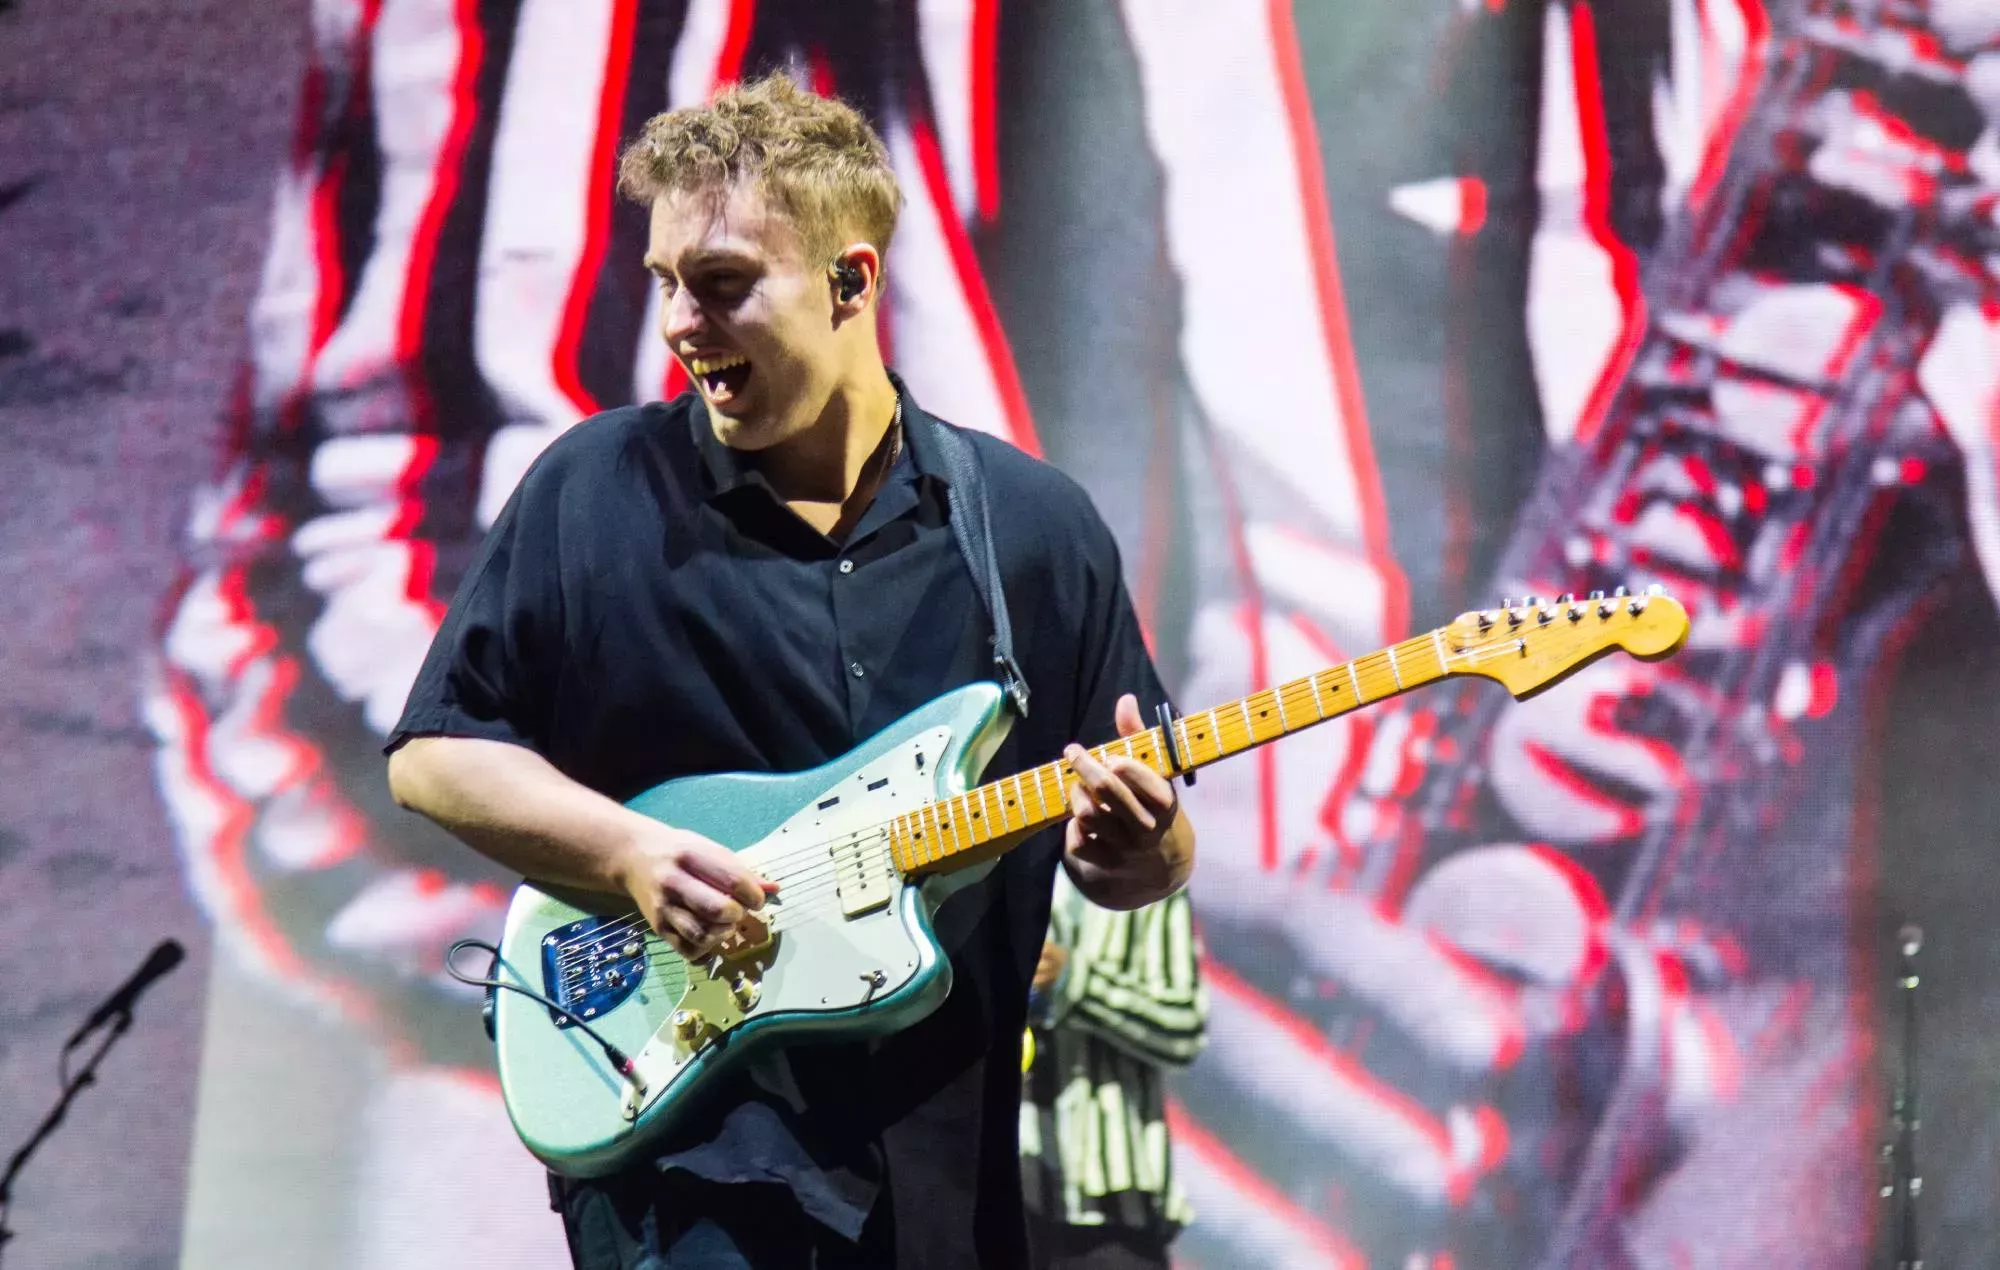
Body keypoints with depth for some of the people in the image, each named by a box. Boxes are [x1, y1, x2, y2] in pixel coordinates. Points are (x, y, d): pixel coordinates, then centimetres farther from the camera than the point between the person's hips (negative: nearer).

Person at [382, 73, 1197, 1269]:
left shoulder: (1035, 527, 5)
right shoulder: (596, 491, -1)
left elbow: (1147, 851, 10)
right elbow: (431, 754, 2)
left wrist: (1135, 847, -14)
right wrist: (627, 850, -13)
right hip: (680, 1132, -3)